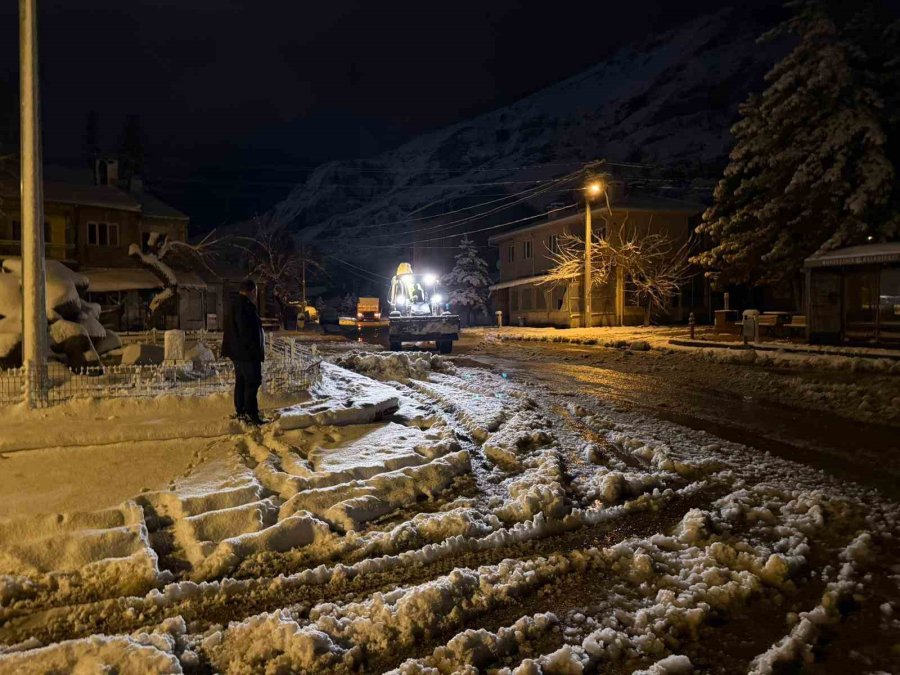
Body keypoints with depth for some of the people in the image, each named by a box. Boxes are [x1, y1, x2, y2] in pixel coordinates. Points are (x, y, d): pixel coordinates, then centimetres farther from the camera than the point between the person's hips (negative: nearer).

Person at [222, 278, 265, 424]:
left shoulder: (234, 304, 16)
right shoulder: (245, 306, -17)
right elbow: (247, 331, -23)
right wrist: (255, 350, -20)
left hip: (237, 352, 11)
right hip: (247, 352, -11)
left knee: (241, 380, 13)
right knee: (253, 380, -8)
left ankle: (240, 411, 18)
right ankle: (250, 413, -10)